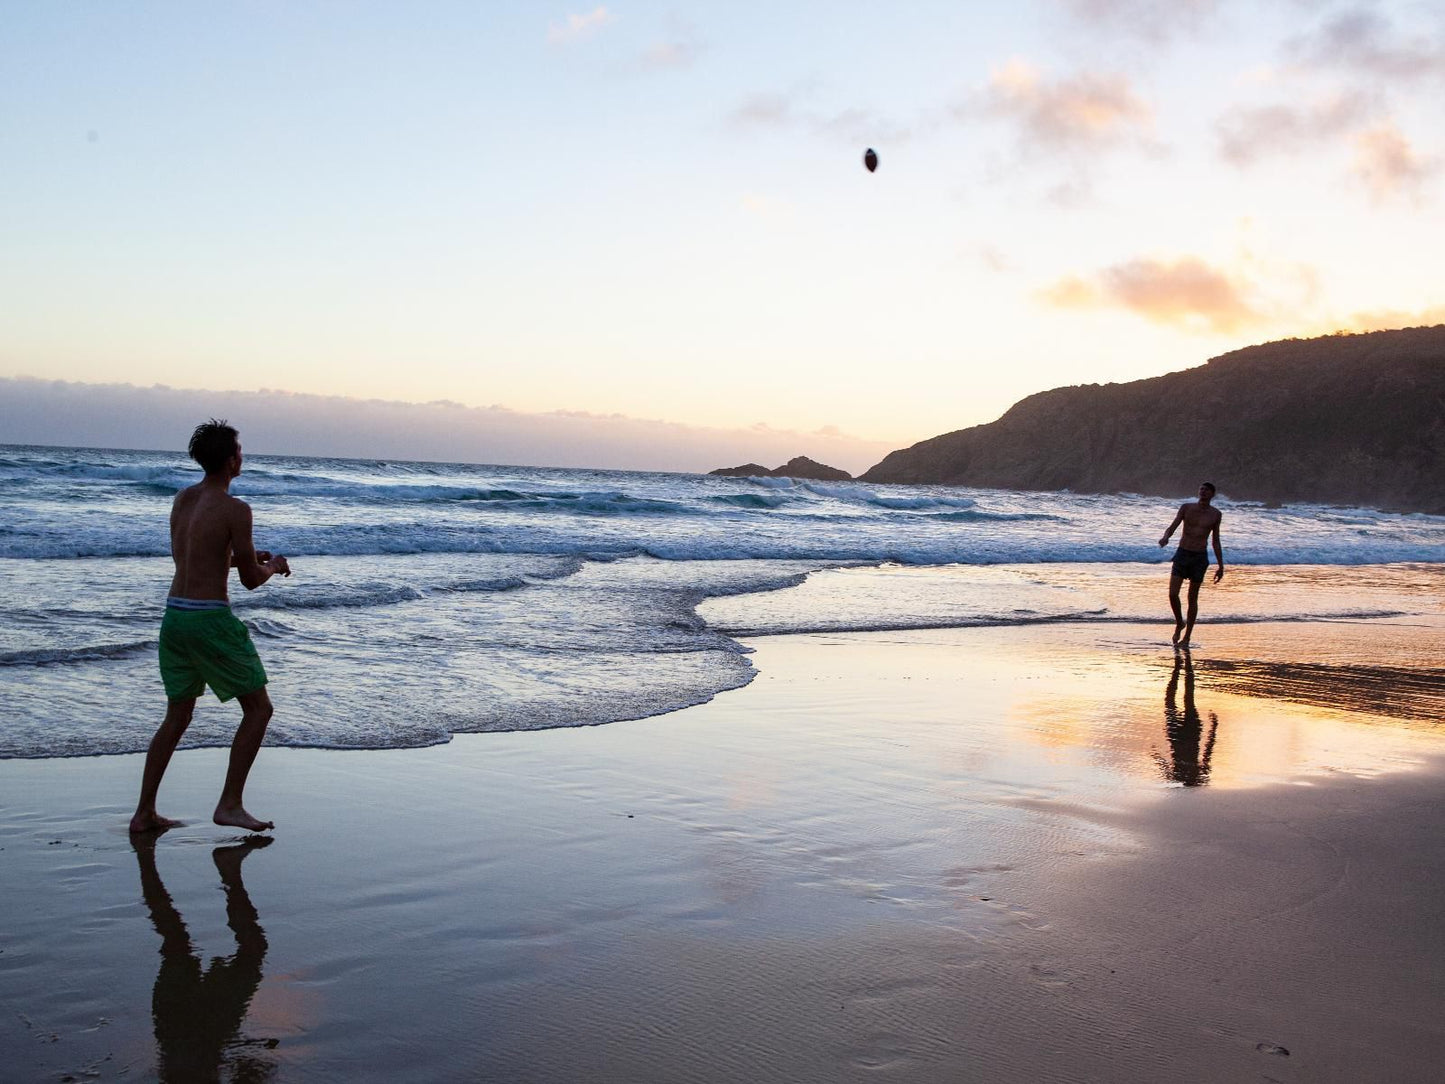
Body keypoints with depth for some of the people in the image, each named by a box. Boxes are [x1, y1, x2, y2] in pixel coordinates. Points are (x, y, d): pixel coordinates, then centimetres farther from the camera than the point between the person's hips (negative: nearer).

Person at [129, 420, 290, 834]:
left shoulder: (182, 499, 11)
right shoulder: (235, 509, -13)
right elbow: (251, 580, -9)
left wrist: (244, 557, 25)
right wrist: (274, 566, 12)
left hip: (174, 614, 8)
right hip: (210, 618, -8)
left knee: (177, 718, 17)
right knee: (258, 708, 5)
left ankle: (144, 813, 18)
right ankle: (229, 804, 2)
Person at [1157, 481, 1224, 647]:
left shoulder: (1215, 514, 4)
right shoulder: (1186, 508, 1)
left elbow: (1215, 542, 11)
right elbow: (1172, 527, -5)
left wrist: (1220, 565, 9)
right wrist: (1165, 537, -29)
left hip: (1200, 558, 0)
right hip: (1182, 554, 0)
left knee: (1193, 598, 3)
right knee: (1172, 594, -10)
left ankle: (1187, 637, 11)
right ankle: (1179, 623, 18)